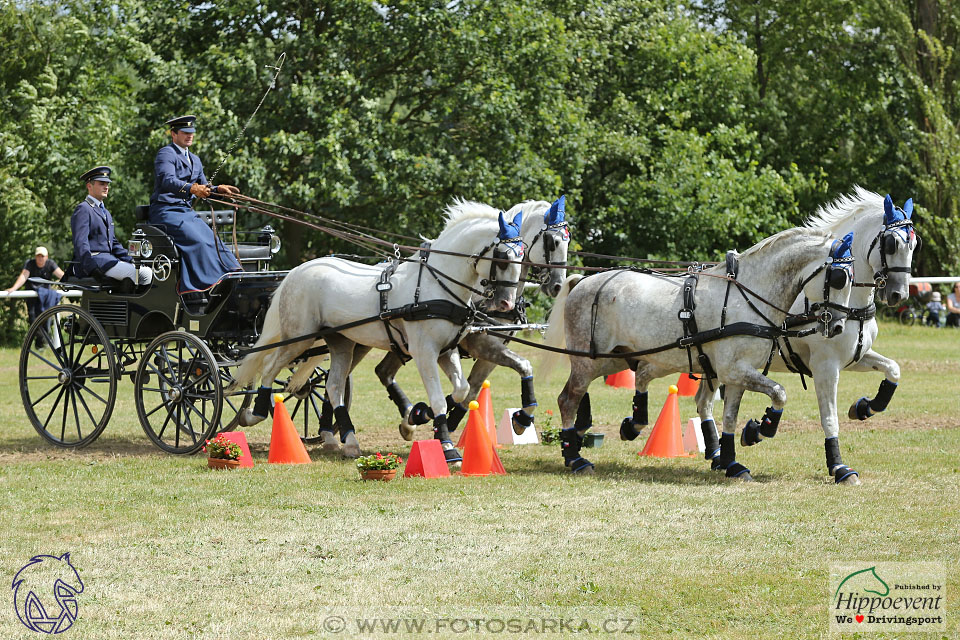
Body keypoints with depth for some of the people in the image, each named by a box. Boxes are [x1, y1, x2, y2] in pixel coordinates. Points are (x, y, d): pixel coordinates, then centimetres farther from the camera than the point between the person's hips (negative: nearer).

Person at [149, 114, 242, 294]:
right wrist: (191, 188, -40)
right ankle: (210, 284, -34)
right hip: (166, 211, -8)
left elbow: (203, 189, 23)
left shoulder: (194, 160, 23)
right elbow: (168, 180, -22)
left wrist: (218, 189, 0)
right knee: (198, 241, -28)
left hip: (187, 212, 8)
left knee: (212, 239, -17)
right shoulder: (166, 154, -4)